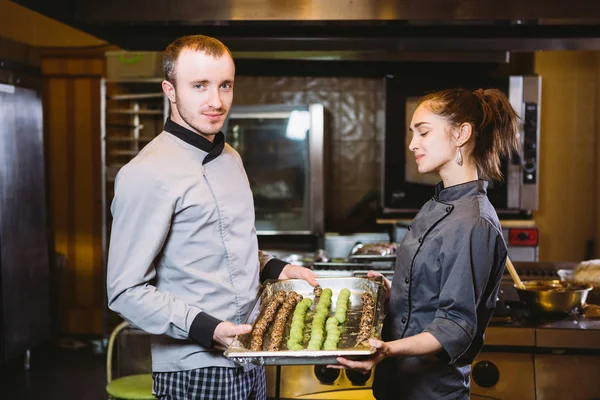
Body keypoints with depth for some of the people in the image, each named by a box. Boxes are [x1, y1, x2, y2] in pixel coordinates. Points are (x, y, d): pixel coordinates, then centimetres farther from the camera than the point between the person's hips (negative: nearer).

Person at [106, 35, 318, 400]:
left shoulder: (230, 158, 11)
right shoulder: (147, 174, -16)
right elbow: (127, 291, -17)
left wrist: (275, 268, 6)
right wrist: (206, 329, -25)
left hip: (249, 358, 8)